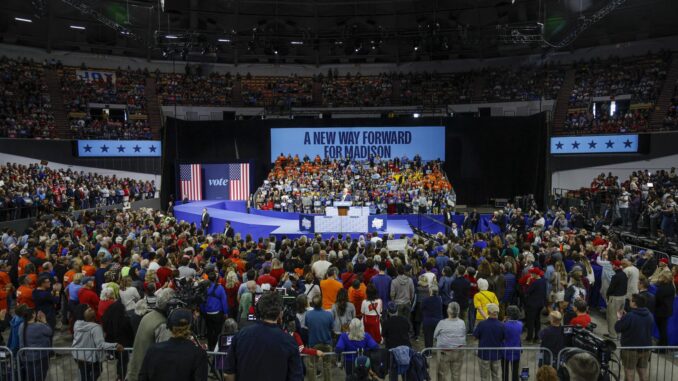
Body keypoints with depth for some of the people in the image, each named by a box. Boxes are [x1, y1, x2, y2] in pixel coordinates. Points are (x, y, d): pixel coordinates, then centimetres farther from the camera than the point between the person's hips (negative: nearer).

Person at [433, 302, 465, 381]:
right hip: (458, 352, 3)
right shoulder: (462, 323, -7)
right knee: (456, 373, 15)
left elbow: (435, 336, -5)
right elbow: (464, 336, 5)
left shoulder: (442, 323, -17)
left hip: (444, 352, -3)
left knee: (442, 373, 12)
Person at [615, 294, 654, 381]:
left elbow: (617, 328, -16)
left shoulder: (629, 316, -23)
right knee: (643, 372, 17)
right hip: (645, 348, 6)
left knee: (629, 372, 5)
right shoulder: (649, 315, 1)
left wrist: (620, 318, 4)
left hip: (631, 348, -6)